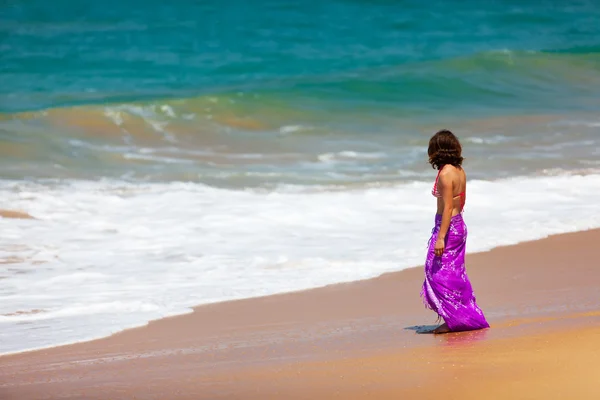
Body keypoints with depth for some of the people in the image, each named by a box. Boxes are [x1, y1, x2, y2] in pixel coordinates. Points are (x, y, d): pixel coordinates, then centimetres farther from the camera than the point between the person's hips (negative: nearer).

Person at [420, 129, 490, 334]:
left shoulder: (445, 174, -18)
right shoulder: (460, 171, 8)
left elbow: (447, 208, -21)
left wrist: (440, 238, -21)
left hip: (447, 225, -9)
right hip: (459, 225, 9)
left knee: (439, 272, -2)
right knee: (455, 274, 14)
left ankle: (453, 320, 1)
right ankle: (467, 316, 19)